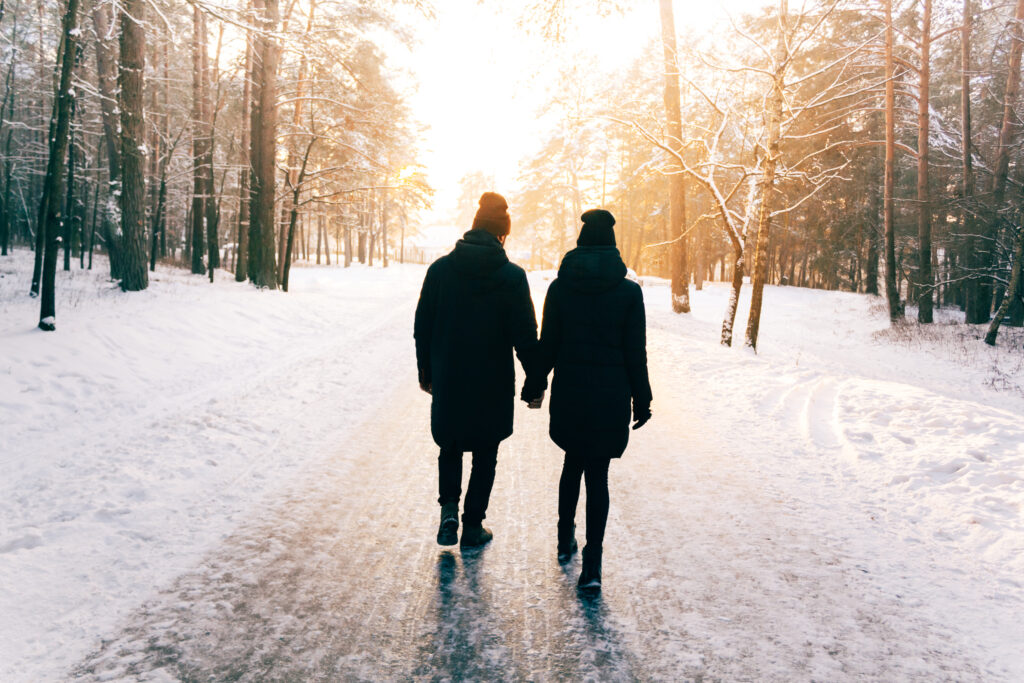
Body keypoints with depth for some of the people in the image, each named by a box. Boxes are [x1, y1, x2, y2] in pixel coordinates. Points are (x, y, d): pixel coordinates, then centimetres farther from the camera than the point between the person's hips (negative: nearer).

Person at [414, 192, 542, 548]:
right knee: (484, 455, 13)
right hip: (493, 385, -2)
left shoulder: (440, 269, -2)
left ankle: (449, 507, 2)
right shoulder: (512, 276, -10)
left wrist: (426, 371, 14)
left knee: (450, 447, 20)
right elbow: (525, 336, -9)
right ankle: (473, 526, 19)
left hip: (447, 382, 2)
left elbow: (422, 327, 3)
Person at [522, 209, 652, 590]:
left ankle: (566, 540, 32)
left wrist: (535, 385, 14)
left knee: (573, 462, 21)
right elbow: (636, 353, -3)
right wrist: (641, 400, 6)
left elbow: (547, 346, 0)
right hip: (611, 395, -1)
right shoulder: (629, 291, -4)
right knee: (597, 473, 6)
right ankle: (592, 562, 3)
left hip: (569, 391, 1)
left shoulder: (560, 288, -2)